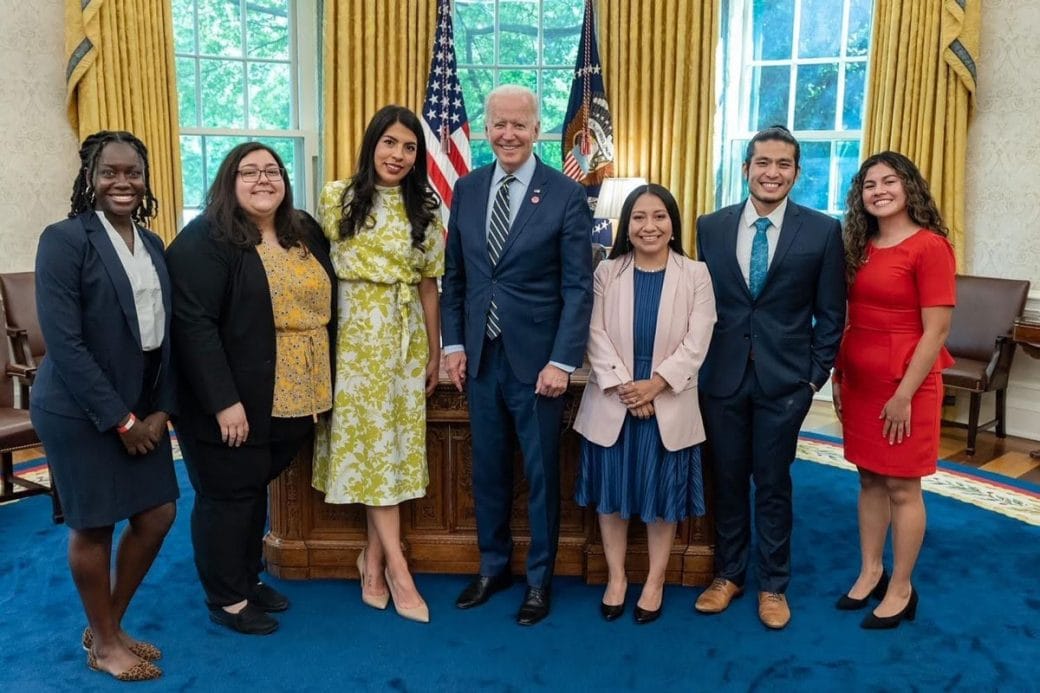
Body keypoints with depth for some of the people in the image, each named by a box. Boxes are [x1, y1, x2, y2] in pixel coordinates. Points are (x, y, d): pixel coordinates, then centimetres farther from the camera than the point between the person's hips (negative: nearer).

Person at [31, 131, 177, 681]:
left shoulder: (153, 245, 8)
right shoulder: (64, 239, -12)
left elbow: (165, 335, 8)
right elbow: (63, 341, -18)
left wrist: (161, 409, -2)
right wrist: (120, 419, -17)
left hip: (143, 406, 7)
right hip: (81, 409, -7)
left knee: (157, 515, 11)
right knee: (93, 526, 6)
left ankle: (108, 626, 33)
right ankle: (103, 643, 27)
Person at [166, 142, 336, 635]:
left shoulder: (306, 235, 9)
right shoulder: (203, 241, -13)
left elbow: (324, 307, 15)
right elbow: (193, 325, -20)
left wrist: (320, 386, 10)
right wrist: (223, 400, -23)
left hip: (291, 398, 7)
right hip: (231, 401, -6)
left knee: (255, 489, 19)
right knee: (228, 495, 6)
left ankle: (249, 578, 35)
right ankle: (226, 599, 22)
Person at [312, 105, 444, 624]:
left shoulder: (424, 210, 5)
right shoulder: (337, 197, 1)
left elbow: (428, 286, 6)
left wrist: (435, 353, 7)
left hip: (405, 335, 2)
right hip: (356, 332, -2)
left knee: (394, 441, 4)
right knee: (369, 439, -1)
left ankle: (374, 557, 17)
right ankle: (397, 565, 5)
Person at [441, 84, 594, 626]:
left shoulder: (566, 195, -7)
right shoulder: (467, 189, 6)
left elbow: (578, 287, -9)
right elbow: (453, 275, 10)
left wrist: (563, 361, -14)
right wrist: (453, 344, 3)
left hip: (536, 358, -4)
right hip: (479, 356, 4)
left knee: (540, 473, 9)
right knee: (487, 470, 15)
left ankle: (539, 579, 27)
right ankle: (493, 566, 34)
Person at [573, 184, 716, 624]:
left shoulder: (695, 275, -1)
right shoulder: (606, 272, 2)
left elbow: (696, 343, -8)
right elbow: (597, 335, -5)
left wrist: (653, 385, -17)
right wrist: (623, 386, -16)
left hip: (669, 405, -1)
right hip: (611, 403, 1)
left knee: (662, 494, 9)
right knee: (612, 491, 10)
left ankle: (655, 581, 26)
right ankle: (616, 577, 27)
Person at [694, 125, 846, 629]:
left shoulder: (823, 231, -3)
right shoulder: (711, 226, 2)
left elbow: (830, 313, 0)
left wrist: (817, 374, -3)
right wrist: (698, 364, 3)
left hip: (784, 378, -2)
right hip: (721, 375, 2)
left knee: (773, 482, 9)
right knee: (727, 479, 13)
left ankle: (773, 584, 26)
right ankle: (728, 574, 30)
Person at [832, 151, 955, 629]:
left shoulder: (930, 246, -12)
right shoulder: (860, 247, 9)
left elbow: (936, 331, -15)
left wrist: (904, 395, -16)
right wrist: (838, 376, 9)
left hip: (905, 384, -6)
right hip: (860, 381, 7)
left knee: (902, 487, 4)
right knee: (869, 479, 15)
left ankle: (901, 589, 18)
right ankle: (871, 573, 29)